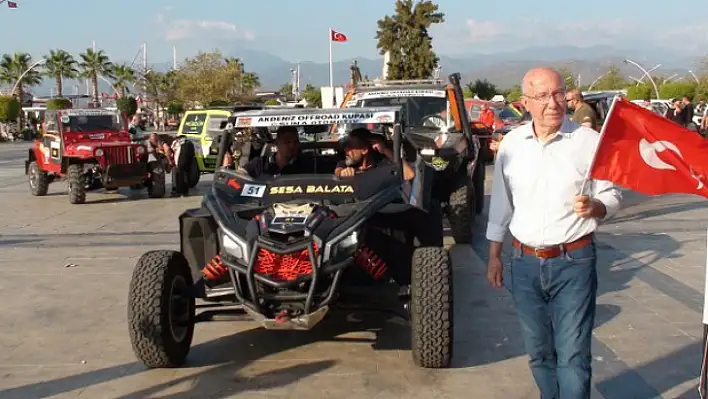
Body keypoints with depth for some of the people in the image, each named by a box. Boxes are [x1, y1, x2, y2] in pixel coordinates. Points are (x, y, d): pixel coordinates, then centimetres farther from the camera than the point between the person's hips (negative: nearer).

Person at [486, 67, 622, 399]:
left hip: (574, 262, -3)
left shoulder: (589, 141, -7)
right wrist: (494, 256, 11)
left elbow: (612, 196, -1)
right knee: (538, 352, 17)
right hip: (525, 262, 4)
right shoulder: (511, 143, 2)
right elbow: (500, 204, 10)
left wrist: (595, 206, -24)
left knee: (573, 355, 0)